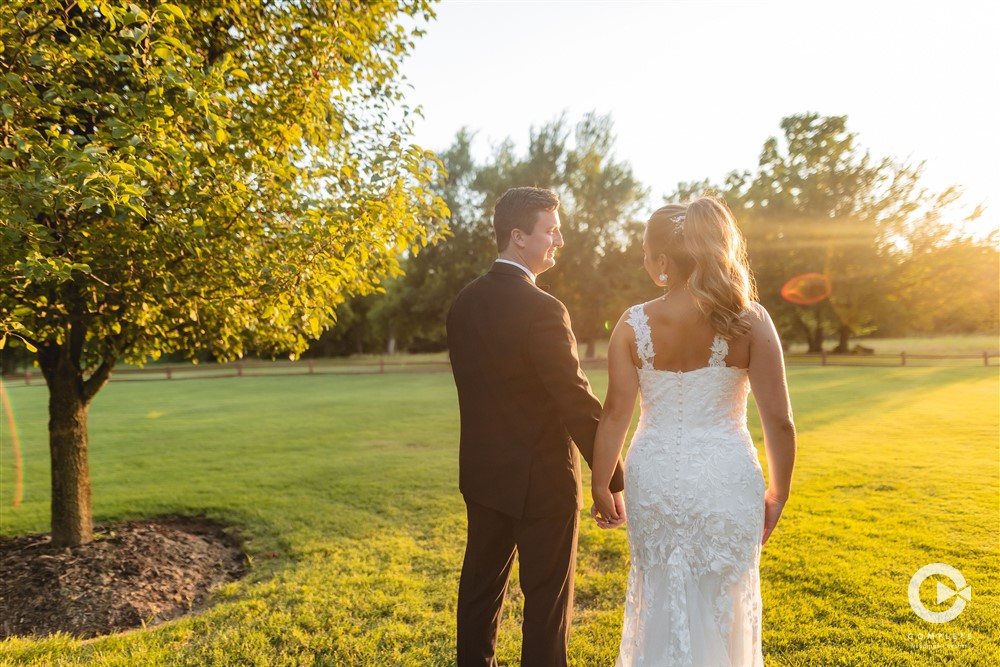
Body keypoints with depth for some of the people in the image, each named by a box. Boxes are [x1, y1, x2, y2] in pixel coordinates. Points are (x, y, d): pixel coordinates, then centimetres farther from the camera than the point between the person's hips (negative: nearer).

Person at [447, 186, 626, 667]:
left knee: (481, 586, 19)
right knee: (548, 598, 9)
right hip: (541, 480, -7)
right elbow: (578, 403, -20)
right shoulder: (542, 310, -21)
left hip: (481, 473, 7)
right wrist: (612, 479, -13)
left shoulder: (464, 302, 2)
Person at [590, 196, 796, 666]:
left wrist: (600, 487, 4)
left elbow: (615, 414, -7)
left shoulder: (633, 324, -8)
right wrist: (778, 493, 6)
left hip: (655, 478, 1)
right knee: (722, 608, 19)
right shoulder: (750, 320, -9)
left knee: (660, 604, 20)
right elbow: (779, 420, -8)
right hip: (727, 482, 0)